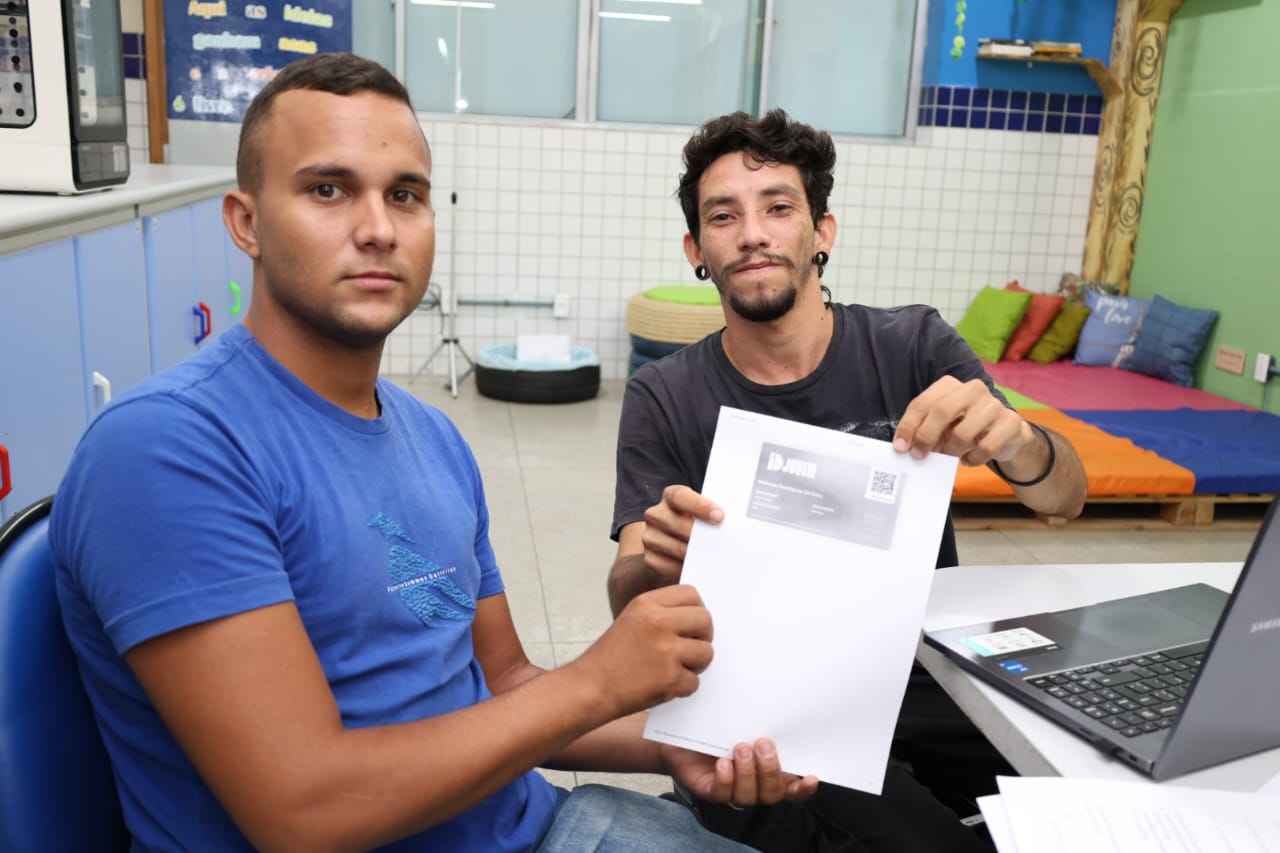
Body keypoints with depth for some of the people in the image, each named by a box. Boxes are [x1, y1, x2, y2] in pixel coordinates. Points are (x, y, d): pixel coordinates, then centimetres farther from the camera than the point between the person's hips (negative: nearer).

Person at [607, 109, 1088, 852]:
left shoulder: (913, 346, -2)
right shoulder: (663, 399, -4)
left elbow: (1067, 498, -5)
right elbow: (628, 604, -7)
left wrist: (1014, 441, -30)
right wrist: (656, 564, -32)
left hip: (922, 673, 2)